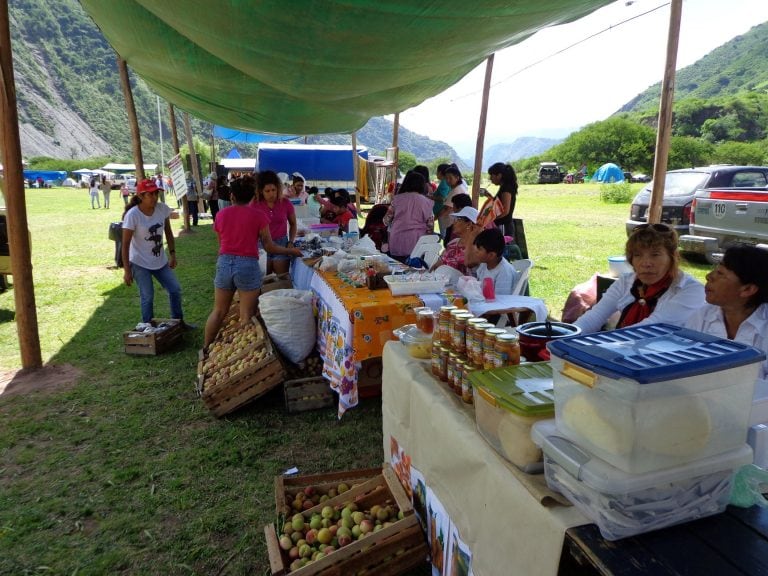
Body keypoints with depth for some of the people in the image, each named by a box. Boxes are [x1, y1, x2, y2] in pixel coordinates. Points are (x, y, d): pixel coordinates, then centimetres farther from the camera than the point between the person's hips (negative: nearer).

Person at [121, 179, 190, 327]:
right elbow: (125, 244, -18)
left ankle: (179, 322, 26)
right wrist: (127, 270, -19)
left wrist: (172, 254, 2)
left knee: (175, 289, 9)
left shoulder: (162, 209, -7)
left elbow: (168, 232, 7)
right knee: (147, 296, -4)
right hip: (140, 263, -5)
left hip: (160, 260, 6)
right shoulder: (132, 215, -21)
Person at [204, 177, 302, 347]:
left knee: (218, 312, 18)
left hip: (224, 264, 4)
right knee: (246, 316, 6)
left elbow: (221, 243, 12)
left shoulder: (221, 214, 5)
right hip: (248, 266, -4)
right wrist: (291, 251, 9)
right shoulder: (259, 215, -5)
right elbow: (269, 247, -4)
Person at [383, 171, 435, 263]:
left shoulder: (397, 199, 2)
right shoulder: (426, 202, 1)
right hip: (416, 246, -1)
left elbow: (386, 221, 7)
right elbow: (430, 226, 1)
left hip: (396, 246, 1)